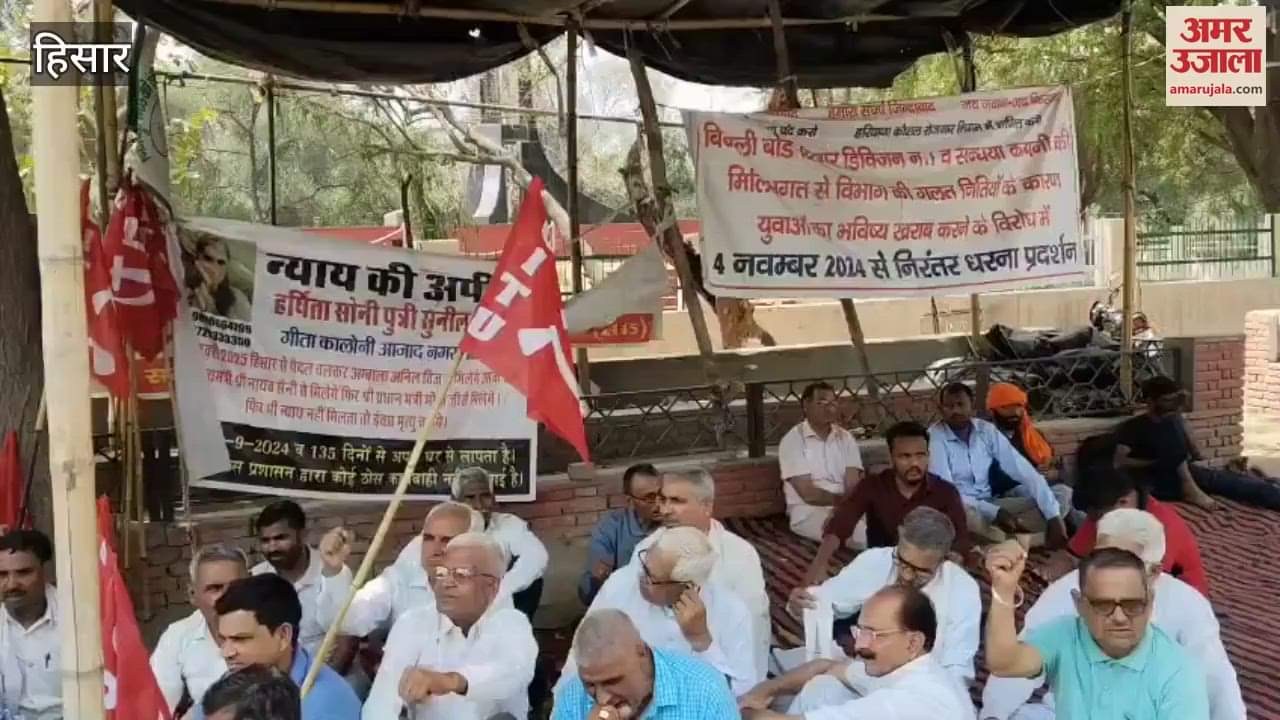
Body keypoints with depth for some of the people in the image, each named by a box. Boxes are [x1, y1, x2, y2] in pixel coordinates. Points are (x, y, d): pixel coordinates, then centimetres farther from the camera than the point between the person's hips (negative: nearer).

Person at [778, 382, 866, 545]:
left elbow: (853, 486, -3)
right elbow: (809, 494, -12)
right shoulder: (792, 440, -5)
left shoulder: (846, 438, 11)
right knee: (865, 535, -32)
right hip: (808, 512, -5)